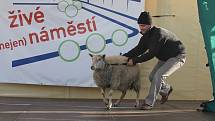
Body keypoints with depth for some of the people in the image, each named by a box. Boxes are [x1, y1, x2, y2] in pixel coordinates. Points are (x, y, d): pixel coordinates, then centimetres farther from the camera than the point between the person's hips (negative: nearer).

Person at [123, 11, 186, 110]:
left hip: (177, 57, -9)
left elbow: (151, 54, -32)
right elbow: (138, 49, -2)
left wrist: (135, 61, -30)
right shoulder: (146, 36, -2)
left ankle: (149, 103, -17)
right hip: (164, 58, 10)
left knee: (158, 75, -23)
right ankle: (166, 89, 35)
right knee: (152, 77, 6)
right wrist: (124, 57, -15)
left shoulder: (158, 34, -30)